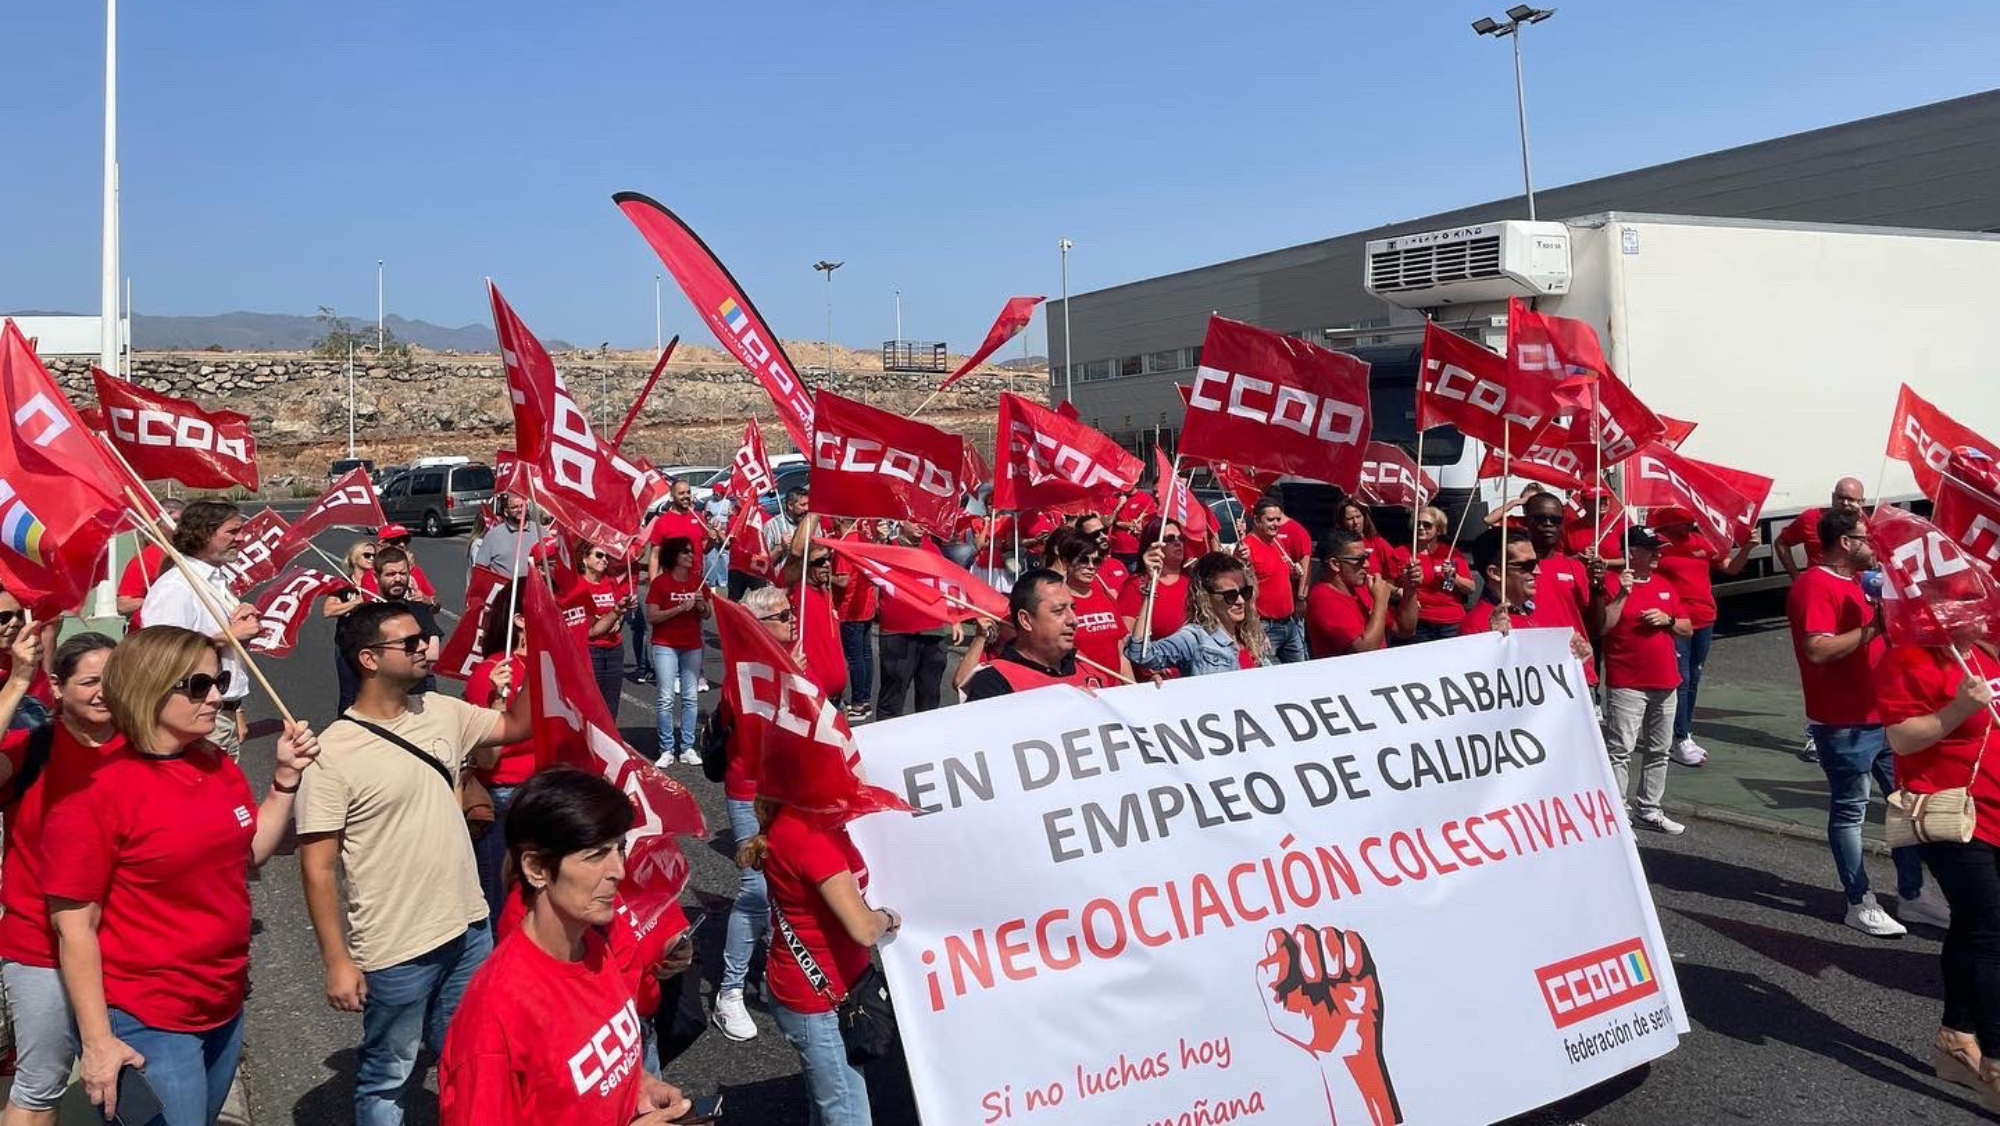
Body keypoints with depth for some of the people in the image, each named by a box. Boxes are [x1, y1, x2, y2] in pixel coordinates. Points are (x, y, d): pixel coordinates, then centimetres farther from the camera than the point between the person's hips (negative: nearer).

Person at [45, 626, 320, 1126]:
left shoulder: (220, 766, 1)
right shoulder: (96, 796, -18)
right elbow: (74, 927, -16)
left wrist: (286, 776, -1)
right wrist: (97, 1042, -16)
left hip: (225, 1007, 7)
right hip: (146, 1025, -7)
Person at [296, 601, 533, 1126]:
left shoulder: (442, 713, 0)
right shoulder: (334, 754, -17)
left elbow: (518, 726, 14)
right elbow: (317, 867, -14)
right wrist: (337, 962, -14)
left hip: (469, 930, 6)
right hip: (394, 952, -5)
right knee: (387, 1078, 14)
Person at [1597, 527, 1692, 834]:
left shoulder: (1665, 585, 13)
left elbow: (1688, 628, 16)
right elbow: (1602, 626, -18)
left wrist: (1667, 620, -4)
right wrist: (1622, 594, -25)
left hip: (1665, 683, 7)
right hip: (1626, 685, -7)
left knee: (1658, 751, 14)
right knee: (1620, 751, -8)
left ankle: (1648, 811, 25)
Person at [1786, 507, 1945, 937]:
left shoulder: (1859, 581, 15)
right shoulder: (1814, 586, -16)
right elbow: (1818, 650, -28)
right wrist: (1873, 626, -25)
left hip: (1883, 717, 9)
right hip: (1843, 724, -9)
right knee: (1849, 810, 2)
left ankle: (1913, 895, 25)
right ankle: (1860, 904, 11)